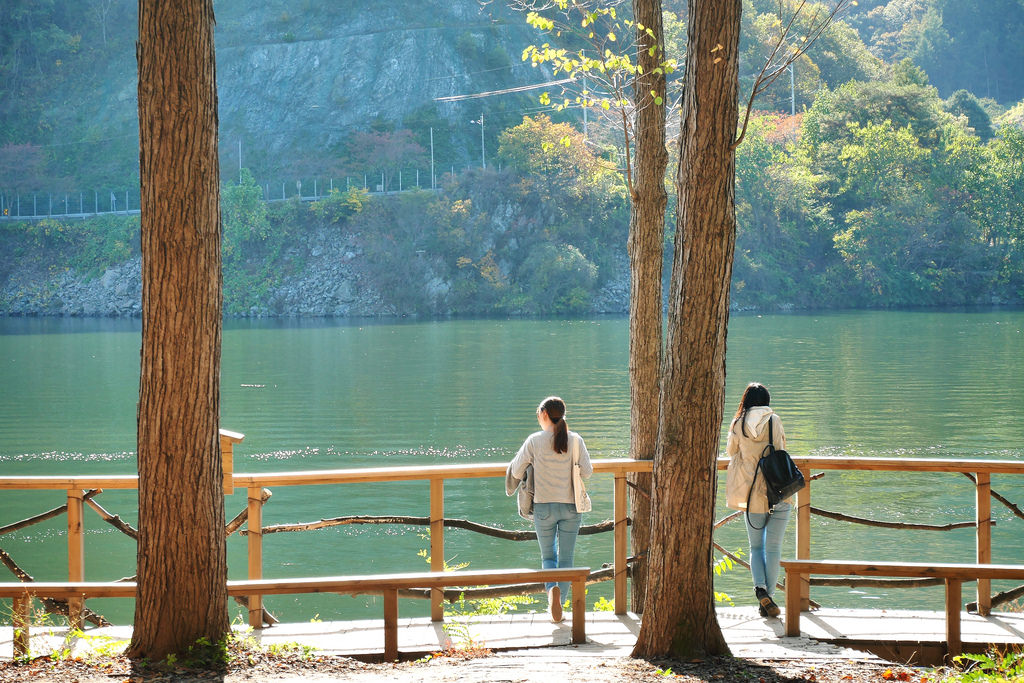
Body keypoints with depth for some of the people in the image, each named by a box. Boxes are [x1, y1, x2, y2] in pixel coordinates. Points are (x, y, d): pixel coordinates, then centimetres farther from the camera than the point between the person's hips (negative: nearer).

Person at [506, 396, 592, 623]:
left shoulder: (535, 440, -7)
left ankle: (552, 587, -16)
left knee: (548, 556, 13)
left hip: (544, 507, -1)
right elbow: (587, 472, -3)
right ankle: (558, 604, 8)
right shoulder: (575, 440, -4)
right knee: (566, 558, 11)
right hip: (571, 507, 1)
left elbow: (516, 472, -3)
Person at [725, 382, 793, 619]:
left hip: (752, 495, 1)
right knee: (773, 547, 5)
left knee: (756, 546, 12)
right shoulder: (774, 422, -4)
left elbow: (730, 450, 14)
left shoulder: (739, 424, -1)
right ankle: (767, 598, 2)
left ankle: (760, 588, -11)